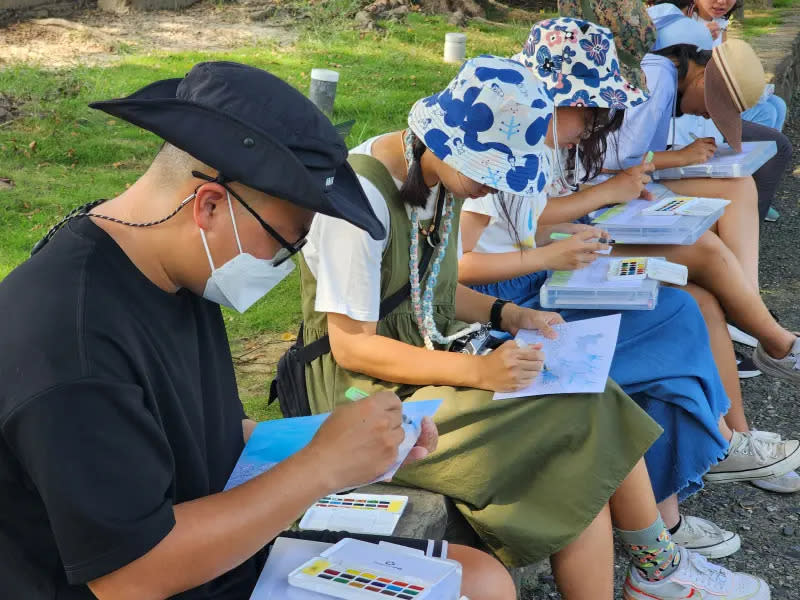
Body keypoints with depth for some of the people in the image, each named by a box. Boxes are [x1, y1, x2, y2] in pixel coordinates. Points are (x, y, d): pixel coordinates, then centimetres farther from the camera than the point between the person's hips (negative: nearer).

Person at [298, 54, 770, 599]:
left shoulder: (442, 175, 2)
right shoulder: (362, 195, -23)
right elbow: (351, 345, -21)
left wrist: (510, 315, -4)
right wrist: (479, 371, -26)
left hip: (432, 352, 8)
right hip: (371, 391, -7)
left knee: (592, 406, -10)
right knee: (578, 435, -19)